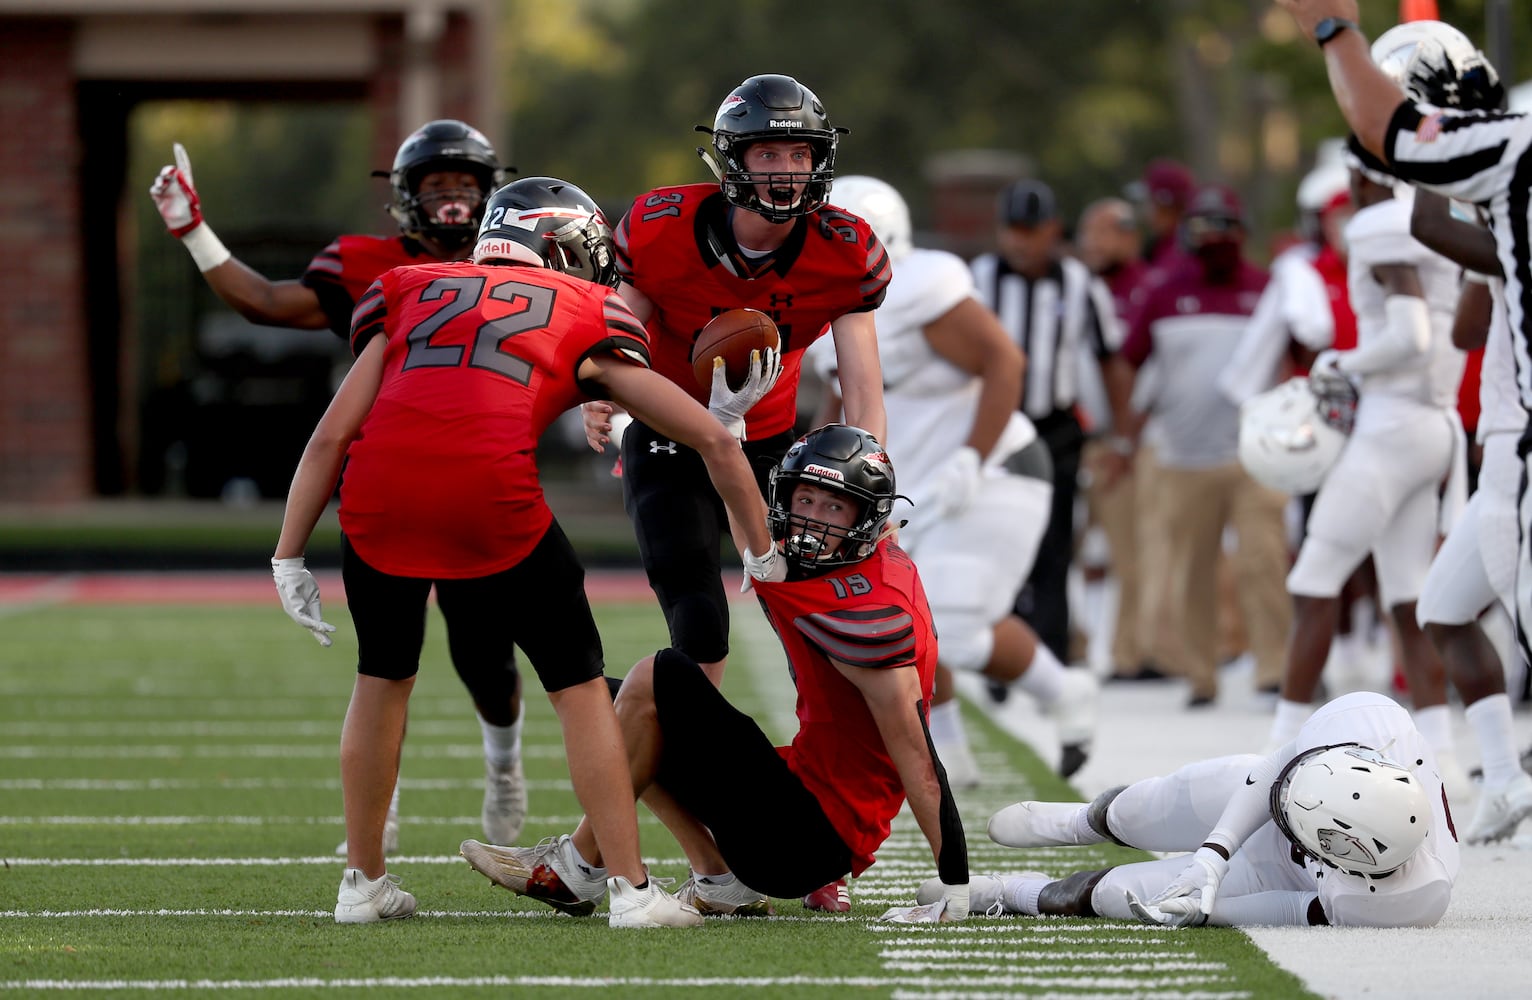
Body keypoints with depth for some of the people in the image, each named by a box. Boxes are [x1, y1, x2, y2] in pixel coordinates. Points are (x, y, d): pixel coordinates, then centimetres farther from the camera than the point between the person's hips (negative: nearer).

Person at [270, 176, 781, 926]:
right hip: (489, 497, -2)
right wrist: (763, 553, 35)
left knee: (383, 676, 27)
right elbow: (714, 441, 23)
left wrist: (289, 554, 18)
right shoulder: (585, 320, 22)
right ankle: (630, 887, 11)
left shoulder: (411, 293, 27)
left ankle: (363, 882, 31)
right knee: (579, 687, 15)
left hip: (378, 497, 3)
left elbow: (333, 433, 17)